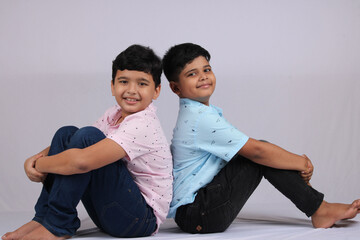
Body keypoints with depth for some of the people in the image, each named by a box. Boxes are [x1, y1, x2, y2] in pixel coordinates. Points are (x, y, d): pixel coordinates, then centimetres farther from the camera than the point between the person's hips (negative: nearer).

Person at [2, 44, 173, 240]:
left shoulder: (143, 124, -22)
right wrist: (36, 158, -8)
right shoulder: (116, 114, 7)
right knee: (66, 133, 4)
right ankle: (43, 218, 1)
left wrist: (40, 164, -16)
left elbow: (82, 161, -34)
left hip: (142, 220, -9)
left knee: (87, 136, -24)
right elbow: (68, 142, 12)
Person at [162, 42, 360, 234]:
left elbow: (246, 150, 15)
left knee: (267, 155, 6)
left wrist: (296, 160, 6)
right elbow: (256, 150, -20)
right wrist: (302, 163, -6)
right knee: (262, 157, -16)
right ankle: (319, 210, -6)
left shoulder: (194, 114, 14)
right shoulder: (202, 118, -19)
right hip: (195, 217, -10)